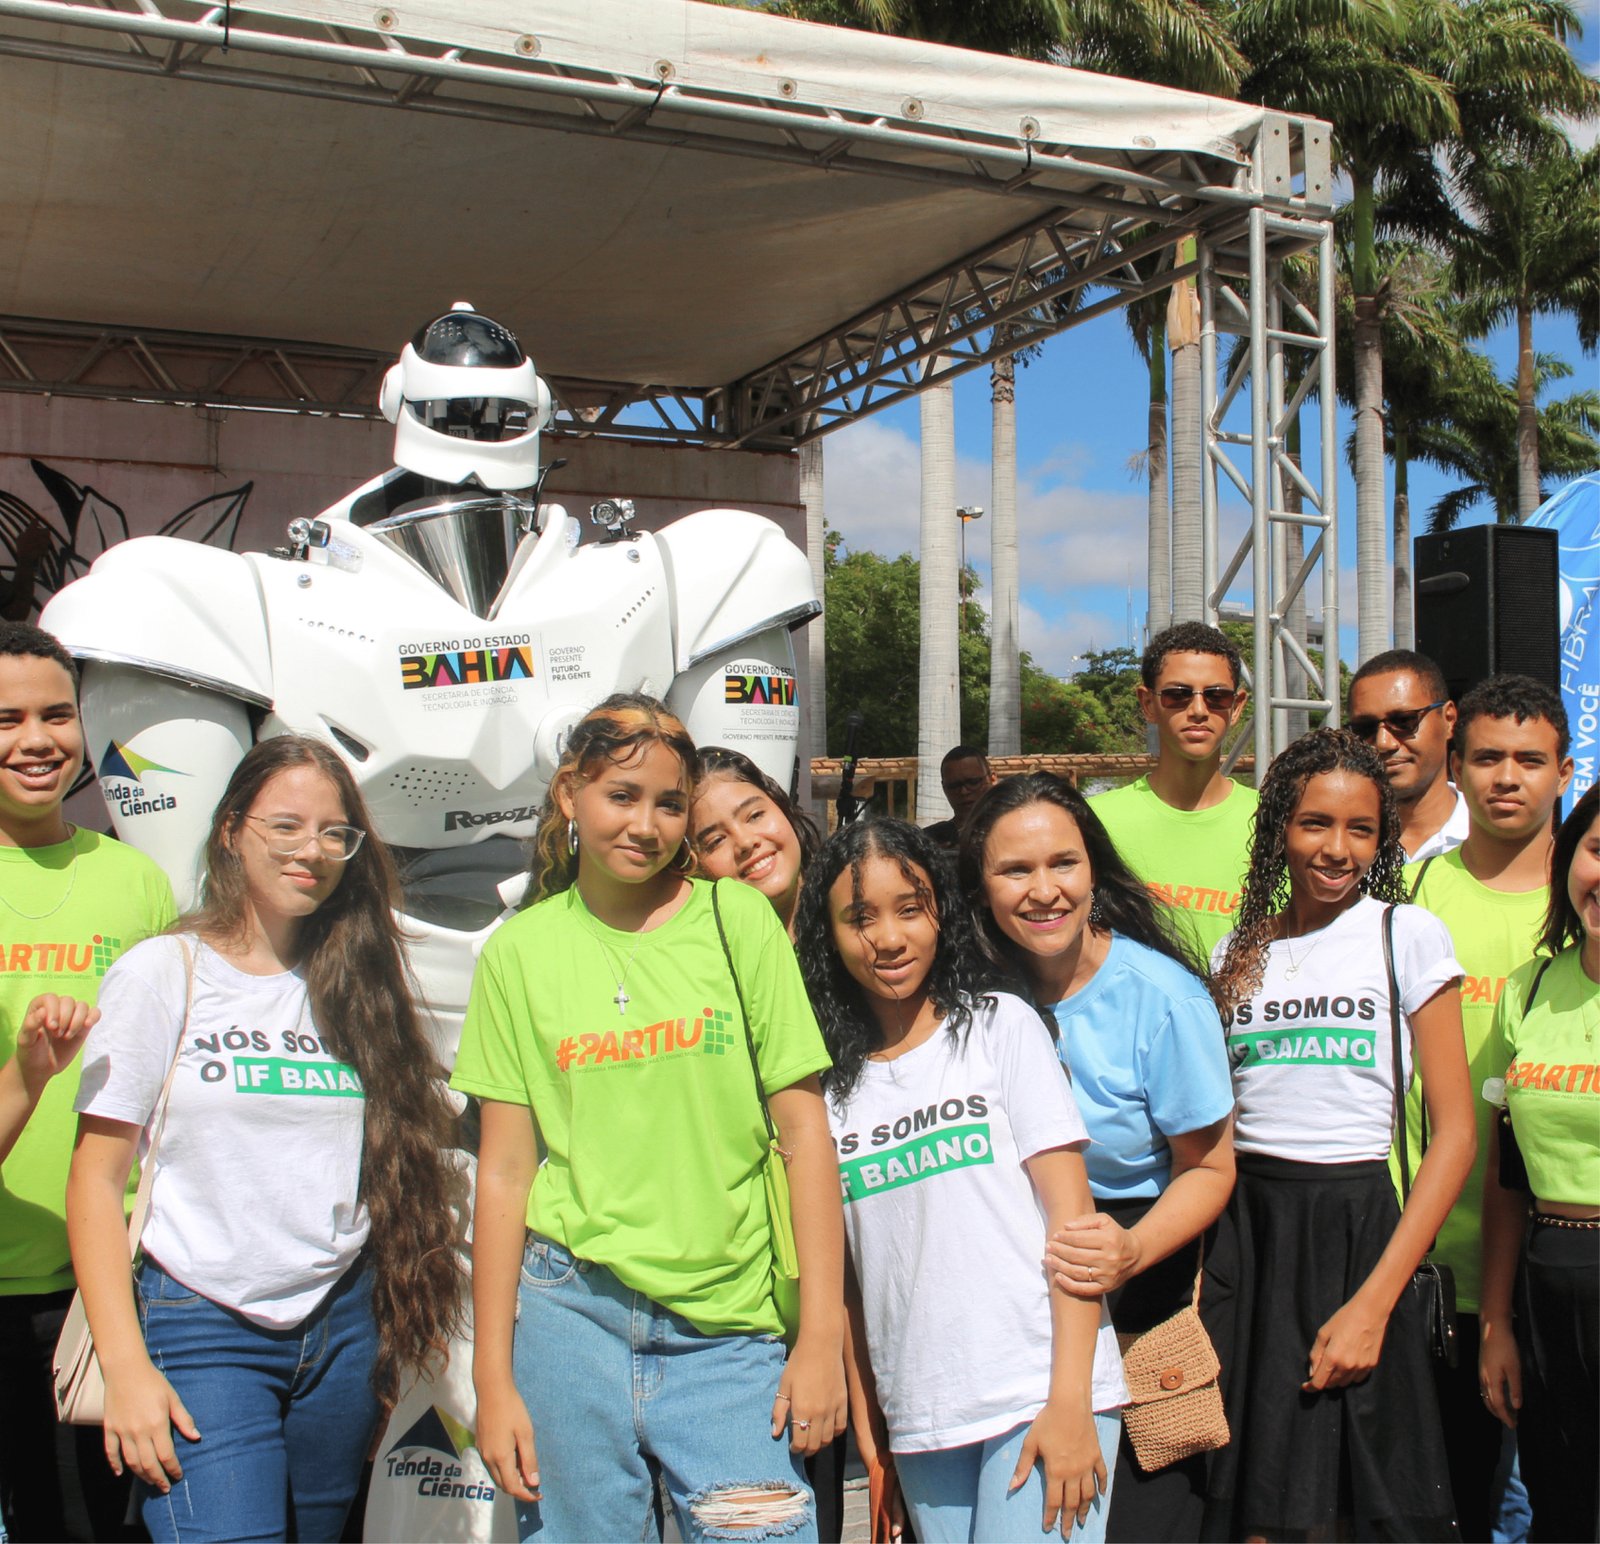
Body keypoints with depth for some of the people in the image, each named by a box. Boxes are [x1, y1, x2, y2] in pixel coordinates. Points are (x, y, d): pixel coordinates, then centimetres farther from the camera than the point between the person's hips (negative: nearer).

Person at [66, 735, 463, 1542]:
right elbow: (96, 1181, -5)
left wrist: (411, 1321, 4)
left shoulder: (356, 985, 9)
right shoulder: (162, 974, -3)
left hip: (343, 1331, 4)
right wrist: (125, 1367, -12)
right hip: (202, 1329, -4)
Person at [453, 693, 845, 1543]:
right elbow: (505, 1169, 3)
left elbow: (804, 1132, -1)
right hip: (571, 1311, 1)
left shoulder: (738, 920, 0)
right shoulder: (521, 950, 3)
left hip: (729, 1332, 0)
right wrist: (493, 1377, 1)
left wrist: (823, 1335, -5)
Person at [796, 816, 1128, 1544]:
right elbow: (849, 1266, 13)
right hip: (918, 1422, 4)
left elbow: (1071, 1217, -5)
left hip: (1040, 1396, -3)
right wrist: (864, 1418, 7)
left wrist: (1070, 1401, -11)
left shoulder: (1001, 1025, 0)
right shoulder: (833, 1078, 9)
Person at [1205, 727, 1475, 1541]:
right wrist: (1200, 1277, 2)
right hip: (1243, 1229, 3)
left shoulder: (1407, 934, -2)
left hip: (1356, 1224, -3)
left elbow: (1454, 1133, -6)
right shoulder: (1238, 951, 10)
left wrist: (1374, 1302, -13)